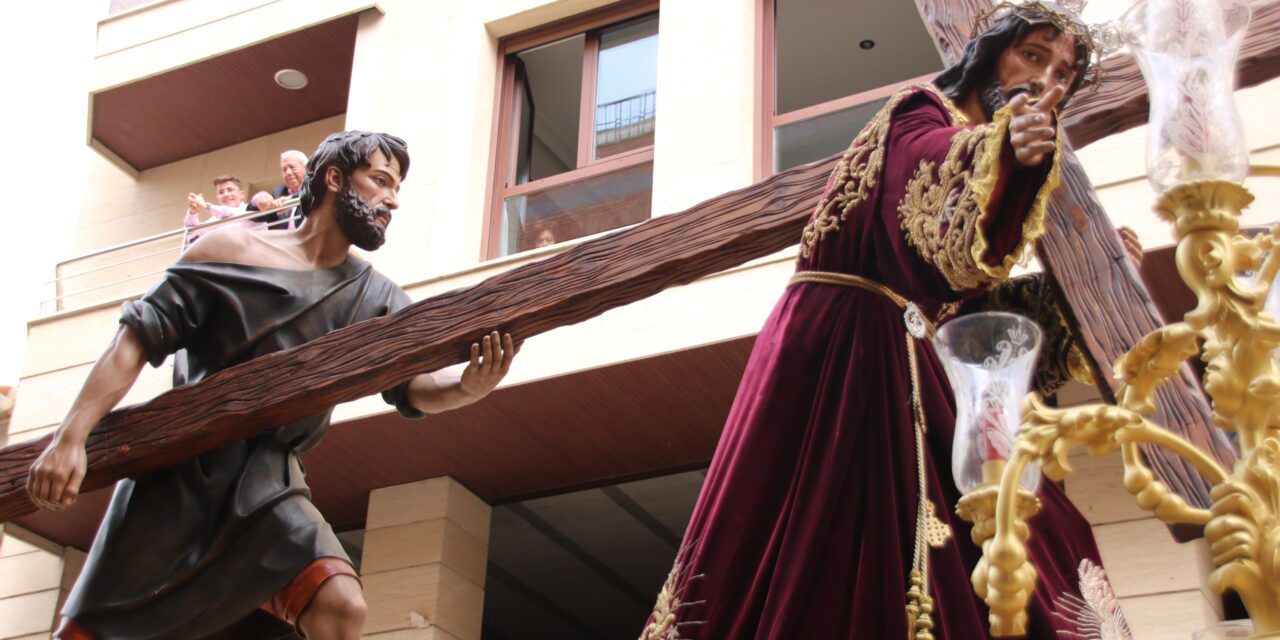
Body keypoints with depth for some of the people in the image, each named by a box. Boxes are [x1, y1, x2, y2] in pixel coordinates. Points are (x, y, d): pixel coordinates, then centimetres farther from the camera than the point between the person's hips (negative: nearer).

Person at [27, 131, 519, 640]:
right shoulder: (233, 249, -2)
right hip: (178, 472, -2)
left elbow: (415, 388, -7)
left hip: (268, 486, 2)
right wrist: (70, 438, -14)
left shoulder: (376, 297, 5)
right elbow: (139, 337, -5)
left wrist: (468, 386, -32)